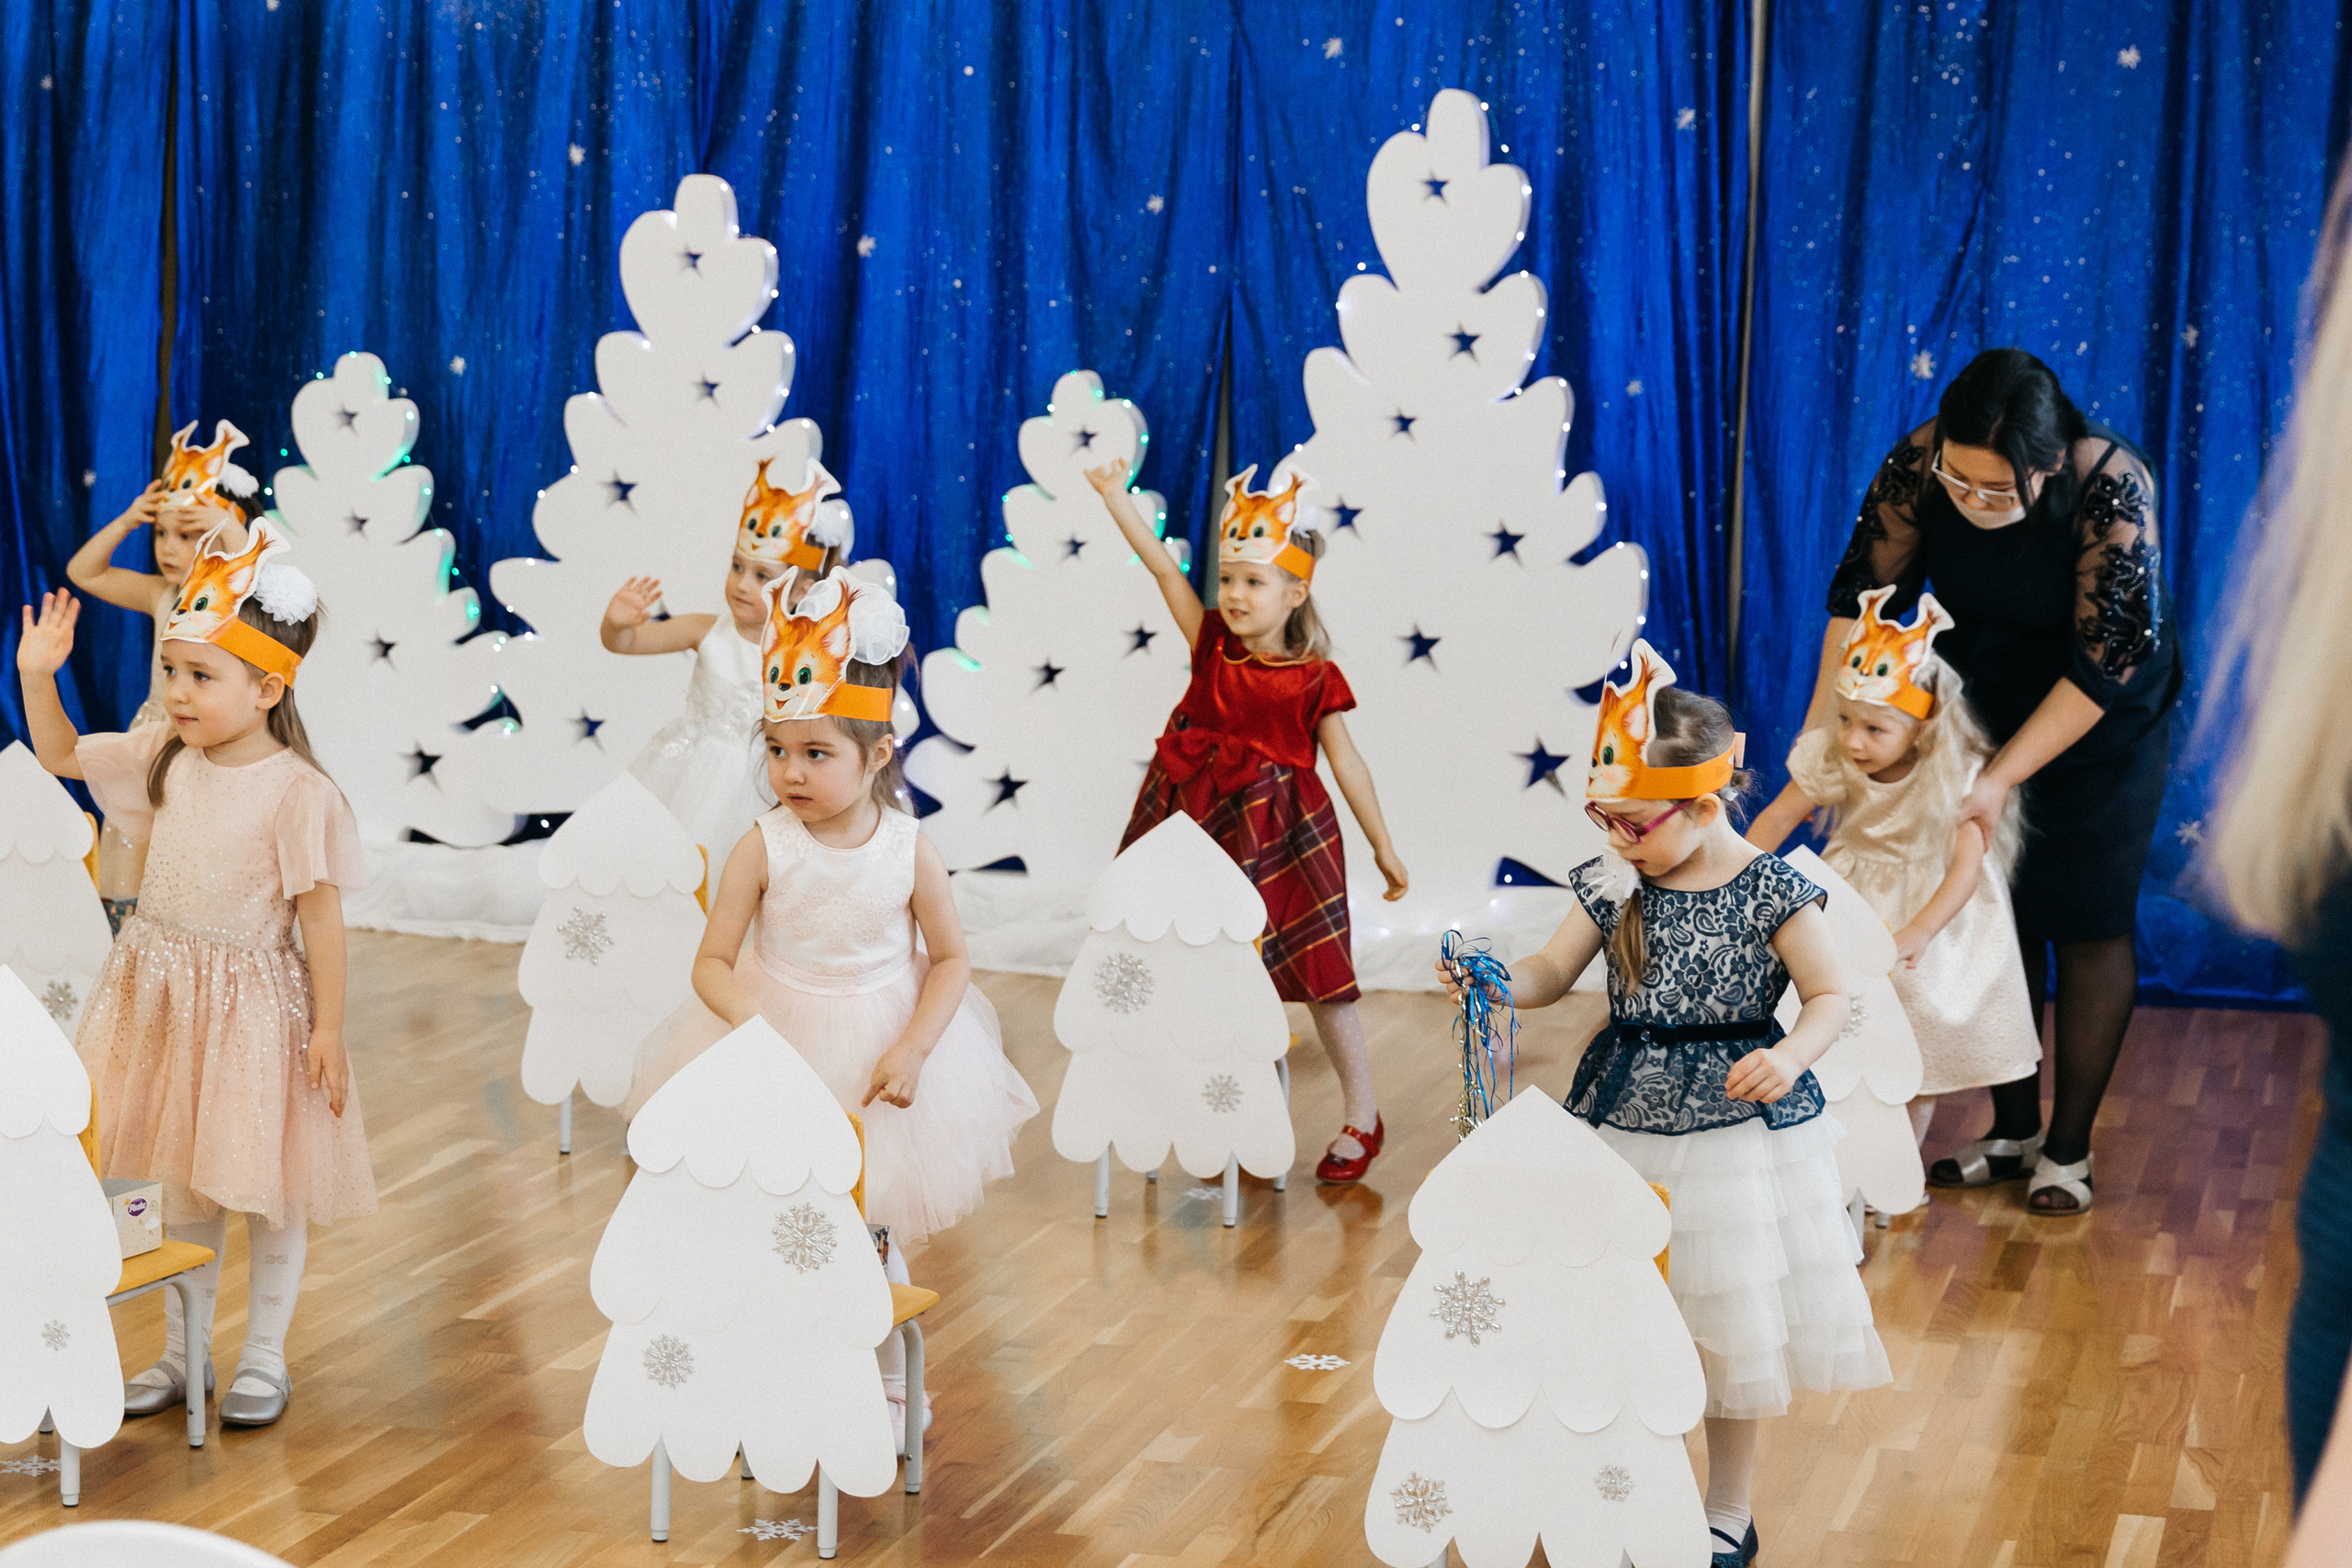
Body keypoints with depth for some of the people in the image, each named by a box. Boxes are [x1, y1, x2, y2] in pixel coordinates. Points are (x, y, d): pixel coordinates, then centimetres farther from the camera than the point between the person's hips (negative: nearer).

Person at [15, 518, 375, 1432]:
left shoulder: (298, 793, -19)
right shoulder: (166, 759, 0)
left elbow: (321, 915, -16)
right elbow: (60, 756, 14)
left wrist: (329, 1028, -14)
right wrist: (37, 676, 0)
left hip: (253, 1003, -6)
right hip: (162, 994, 6)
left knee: (267, 1186, 7)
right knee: (181, 1182, 16)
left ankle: (264, 1357, 23)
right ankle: (183, 1352, 30)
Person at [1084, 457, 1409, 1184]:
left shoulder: (1313, 679, -9)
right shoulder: (1212, 646, -1)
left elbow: (1346, 761, -3)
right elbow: (1162, 567, -6)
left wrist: (1383, 846, 0)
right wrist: (1115, 495, -10)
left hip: (1278, 836, -4)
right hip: (1204, 825, 4)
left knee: (1316, 976, 1)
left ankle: (1362, 1117, 11)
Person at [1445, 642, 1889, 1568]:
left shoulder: (1772, 895, -12)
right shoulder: (1612, 884, -1)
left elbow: (1829, 997, -6)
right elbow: (1551, 976, 4)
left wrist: (1790, 1057, -25)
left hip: (1735, 1128, -3)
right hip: (1623, 1122, 4)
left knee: (1730, 1325, 8)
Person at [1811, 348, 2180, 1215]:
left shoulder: (2112, 487, -32)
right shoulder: (1916, 466, -22)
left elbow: (2106, 662, -29)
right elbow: (1863, 591, -12)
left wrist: (2005, 777, -28)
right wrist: (1822, 727, -18)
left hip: (2104, 721, -3)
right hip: (1986, 709, 4)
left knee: (2087, 923, 0)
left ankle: (2068, 1147, 11)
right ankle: (2013, 1129, 20)